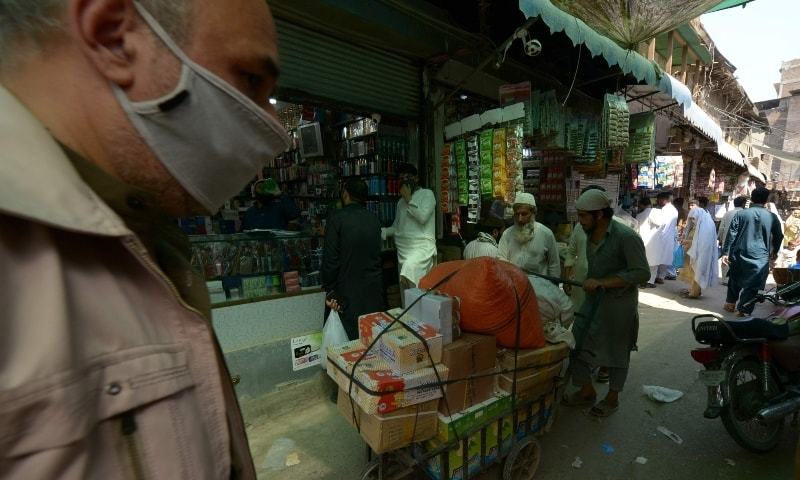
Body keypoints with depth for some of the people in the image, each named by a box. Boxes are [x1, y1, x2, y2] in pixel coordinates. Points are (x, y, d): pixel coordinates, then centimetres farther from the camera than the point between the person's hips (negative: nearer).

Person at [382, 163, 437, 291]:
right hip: (403, 250, 6)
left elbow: (423, 217, -12)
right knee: (406, 292, 5)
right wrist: (381, 232, 4)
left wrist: (409, 199, -6)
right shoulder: (401, 201, 20)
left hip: (422, 247, -6)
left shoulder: (427, 194, 3)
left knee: (410, 268, -38)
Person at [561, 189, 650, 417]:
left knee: (616, 351, 11)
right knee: (575, 343, 7)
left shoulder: (626, 237, -20)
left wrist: (602, 283, -25)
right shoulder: (591, 233, 2)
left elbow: (642, 273, -22)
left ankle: (612, 398, 34)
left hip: (619, 303, -7)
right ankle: (587, 391, 29)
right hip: (593, 299, 7)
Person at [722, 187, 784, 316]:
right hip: (760, 257, 0)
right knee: (752, 284, 4)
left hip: (740, 254, 1)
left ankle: (730, 303, 26)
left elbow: (731, 234, -6)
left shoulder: (741, 214, -3)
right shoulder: (772, 217, 0)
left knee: (735, 279, 18)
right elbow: (779, 236, 13)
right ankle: (744, 310, 4)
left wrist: (726, 252, -3)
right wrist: (775, 251, 29)